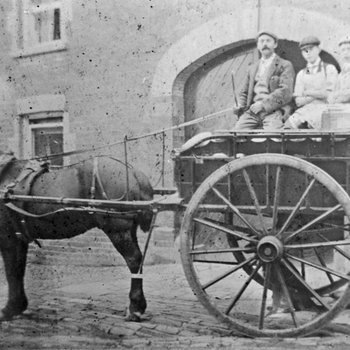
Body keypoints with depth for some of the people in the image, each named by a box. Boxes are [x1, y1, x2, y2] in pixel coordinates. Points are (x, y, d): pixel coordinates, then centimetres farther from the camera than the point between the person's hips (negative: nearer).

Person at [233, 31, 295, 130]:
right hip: (252, 110, 4)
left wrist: (263, 104, -15)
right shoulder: (253, 68, 25)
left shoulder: (285, 65, 9)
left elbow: (286, 92, -5)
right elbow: (244, 93, 29)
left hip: (273, 109, -4)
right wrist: (240, 106, 6)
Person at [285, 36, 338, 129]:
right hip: (305, 110, 3)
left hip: (324, 108, -3)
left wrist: (308, 93, 2)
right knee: (291, 123, -32)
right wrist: (319, 94, -3)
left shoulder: (330, 69, 12)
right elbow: (298, 101, 10)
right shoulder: (301, 74, 22)